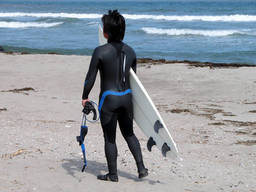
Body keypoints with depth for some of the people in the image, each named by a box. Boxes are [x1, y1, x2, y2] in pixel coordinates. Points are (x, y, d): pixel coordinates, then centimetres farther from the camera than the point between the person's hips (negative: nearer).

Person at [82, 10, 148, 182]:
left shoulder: (100, 51, -14)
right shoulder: (130, 51, 2)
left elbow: (90, 78, -11)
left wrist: (85, 97, 3)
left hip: (109, 98, -5)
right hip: (126, 97, 5)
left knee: (109, 138, 8)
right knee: (129, 134, 21)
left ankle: (113, 175, 17)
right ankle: (141, 168, 14)